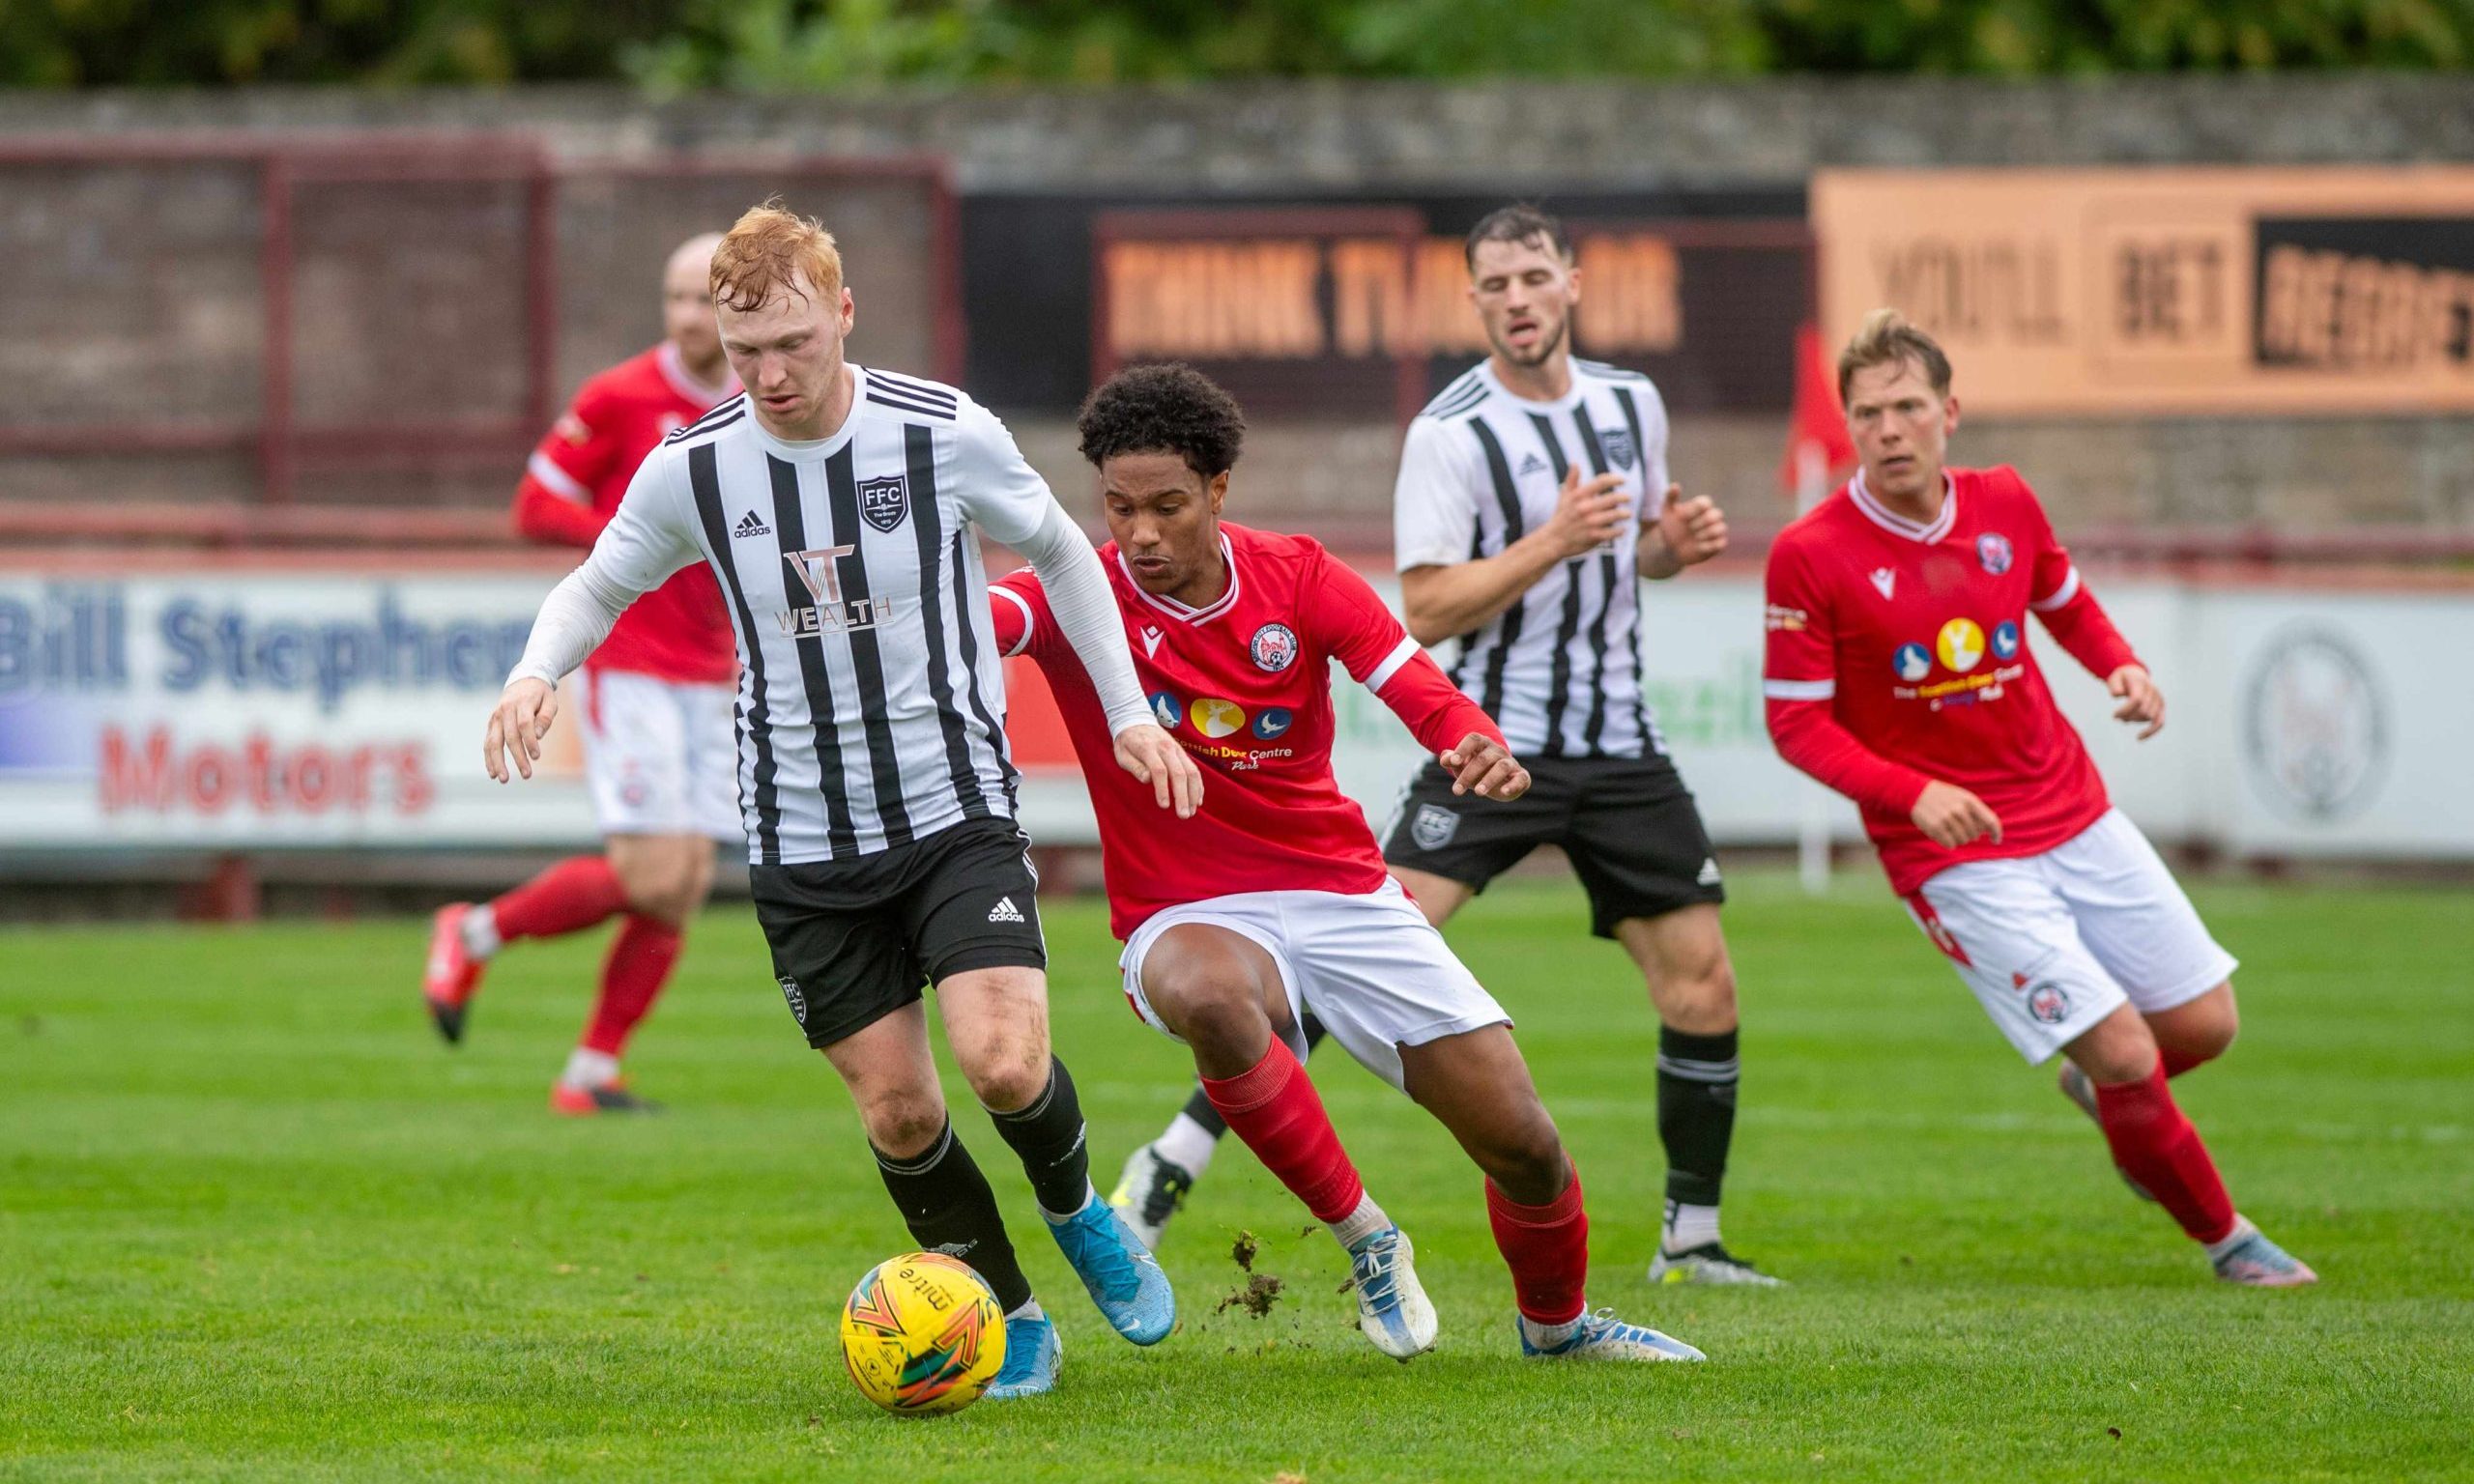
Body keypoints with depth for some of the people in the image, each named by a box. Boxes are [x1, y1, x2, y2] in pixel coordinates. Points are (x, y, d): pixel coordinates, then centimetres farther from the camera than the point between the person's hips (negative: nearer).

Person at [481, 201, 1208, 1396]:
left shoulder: (948, 435, -11)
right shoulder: (692, 469, -7)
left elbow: (1058, 552, 8)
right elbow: (599, 586, 11)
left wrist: (1127, 712, 5)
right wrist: (537, 671, -10)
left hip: (956, 814, -2)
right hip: (804, 846, 2)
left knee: (1004, 1063, -19)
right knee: (895, 1108, 1)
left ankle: (1076, 1211, 14)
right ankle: (1010, 1320, 21)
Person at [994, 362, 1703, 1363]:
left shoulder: (1298, 578, -3)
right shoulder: (1082, 597, -11)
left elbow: (1434, 705, -7)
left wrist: (1481, 753, -30)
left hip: (1340, 893, 3)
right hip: (1187, 919, -3)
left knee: (1517, 1132, -4)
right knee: (1208, 993, -41)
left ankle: (1557, 1321, 30)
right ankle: (1364, 1237, -20)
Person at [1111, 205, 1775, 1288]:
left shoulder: (1632, 405, 9)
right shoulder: (1450, 435, -10)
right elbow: (1427, 608, -15)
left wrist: (1677, 542, 2)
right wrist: (1553, 541, -23)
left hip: (1618, 750, 5)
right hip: (1492, 742, -5)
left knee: (1702, 985, 0)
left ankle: (1691, 1239, 16)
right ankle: (1174, 1162, -14)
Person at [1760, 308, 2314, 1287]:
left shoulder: (2005, 503, 0)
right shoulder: (1811, 556, -14)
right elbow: (1796, 721, -11)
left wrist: (2120, 666, -3)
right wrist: (1914, 793, -25)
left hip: (2073, 816, 5)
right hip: (1957, 857, -5)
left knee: (2205, 1023, 4)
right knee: (2125, 1051, -12)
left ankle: (2098, 1089, 38)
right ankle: (2223, 1237, 11)